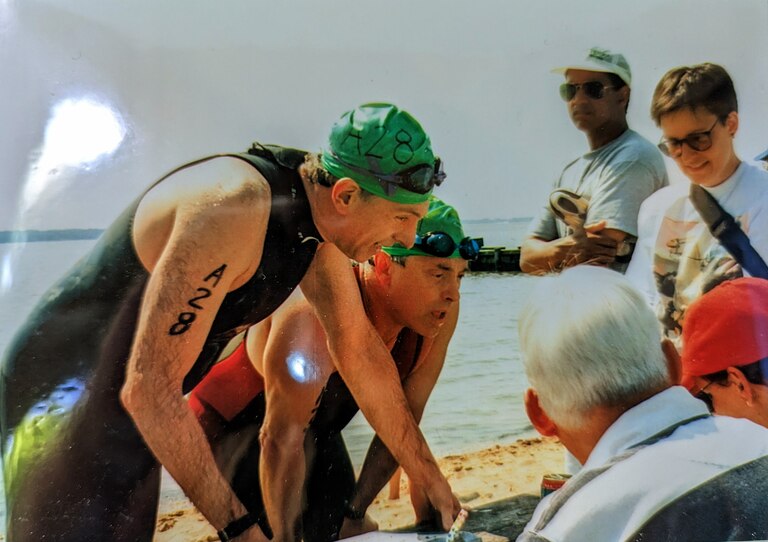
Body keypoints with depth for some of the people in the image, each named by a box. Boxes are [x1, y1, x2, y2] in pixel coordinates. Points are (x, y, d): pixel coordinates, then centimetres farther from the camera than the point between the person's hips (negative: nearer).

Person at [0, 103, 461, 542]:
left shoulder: (321, 222, -3)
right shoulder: (234, 207, -31)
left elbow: (362, 354, 6)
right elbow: (149, 389, -31)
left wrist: (434, 483, 11)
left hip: (127, 412, 9)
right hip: (65, 404, -8)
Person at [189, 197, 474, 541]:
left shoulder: (441, 312, -18)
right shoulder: (317, 314, -40)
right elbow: (281, 440, -36)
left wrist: (356, 509, -6)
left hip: (315, 434, 6)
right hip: (222, 425, -6)